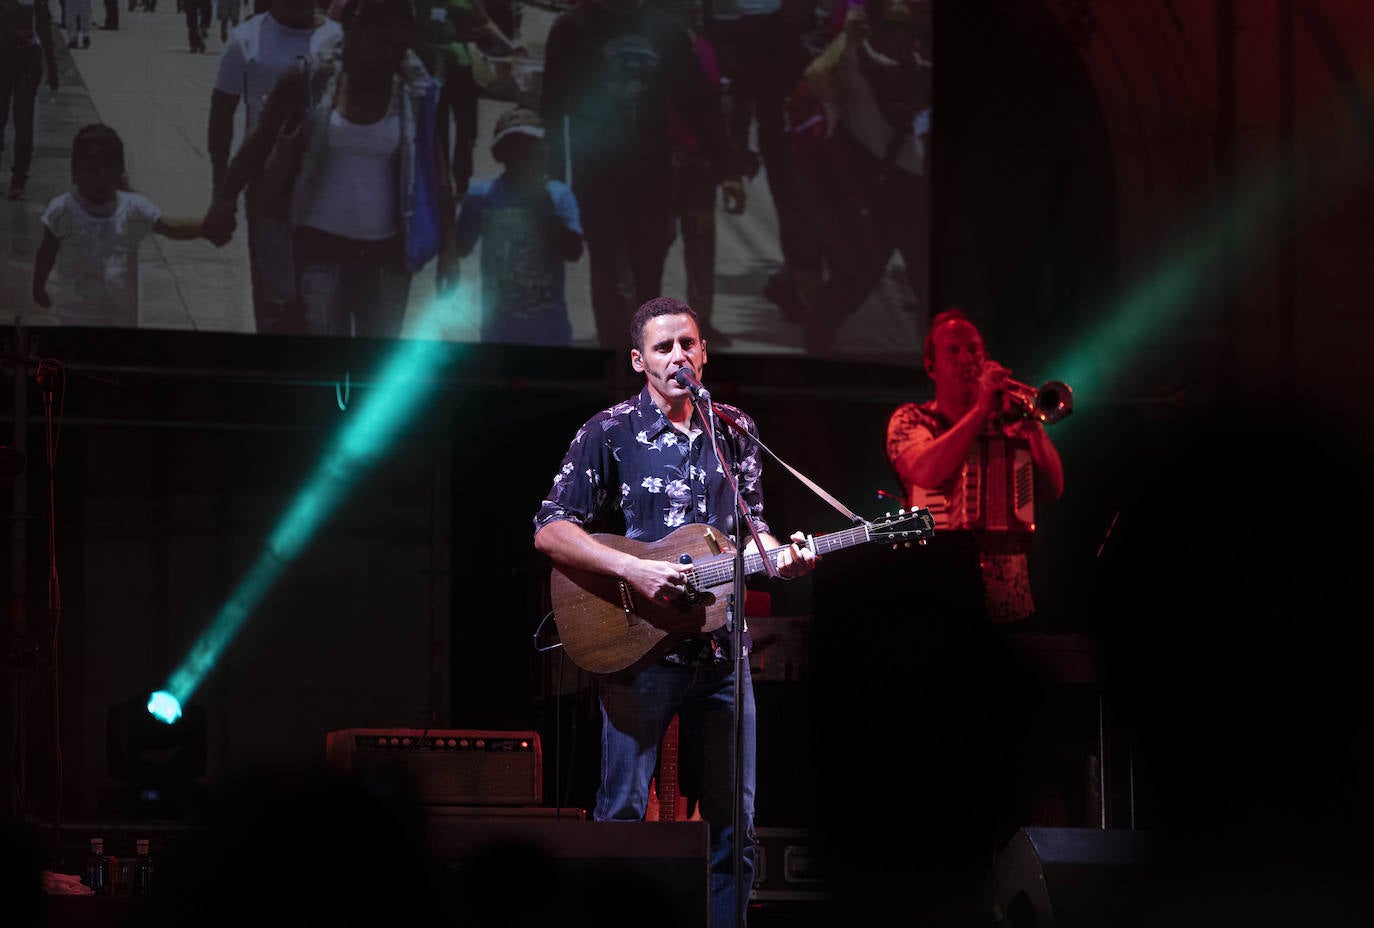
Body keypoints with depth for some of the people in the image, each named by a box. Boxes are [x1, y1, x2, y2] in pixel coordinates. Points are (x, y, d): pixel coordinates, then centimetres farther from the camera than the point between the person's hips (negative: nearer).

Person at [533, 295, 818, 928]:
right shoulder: (611, 433, -3)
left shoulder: (736, 433, 12)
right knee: (623, 815, -5)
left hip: (719, 646, 5)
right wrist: (632, 571, -19)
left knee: (734, 822, 5)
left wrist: (779, 555, -2)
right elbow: (550, 531, -8)